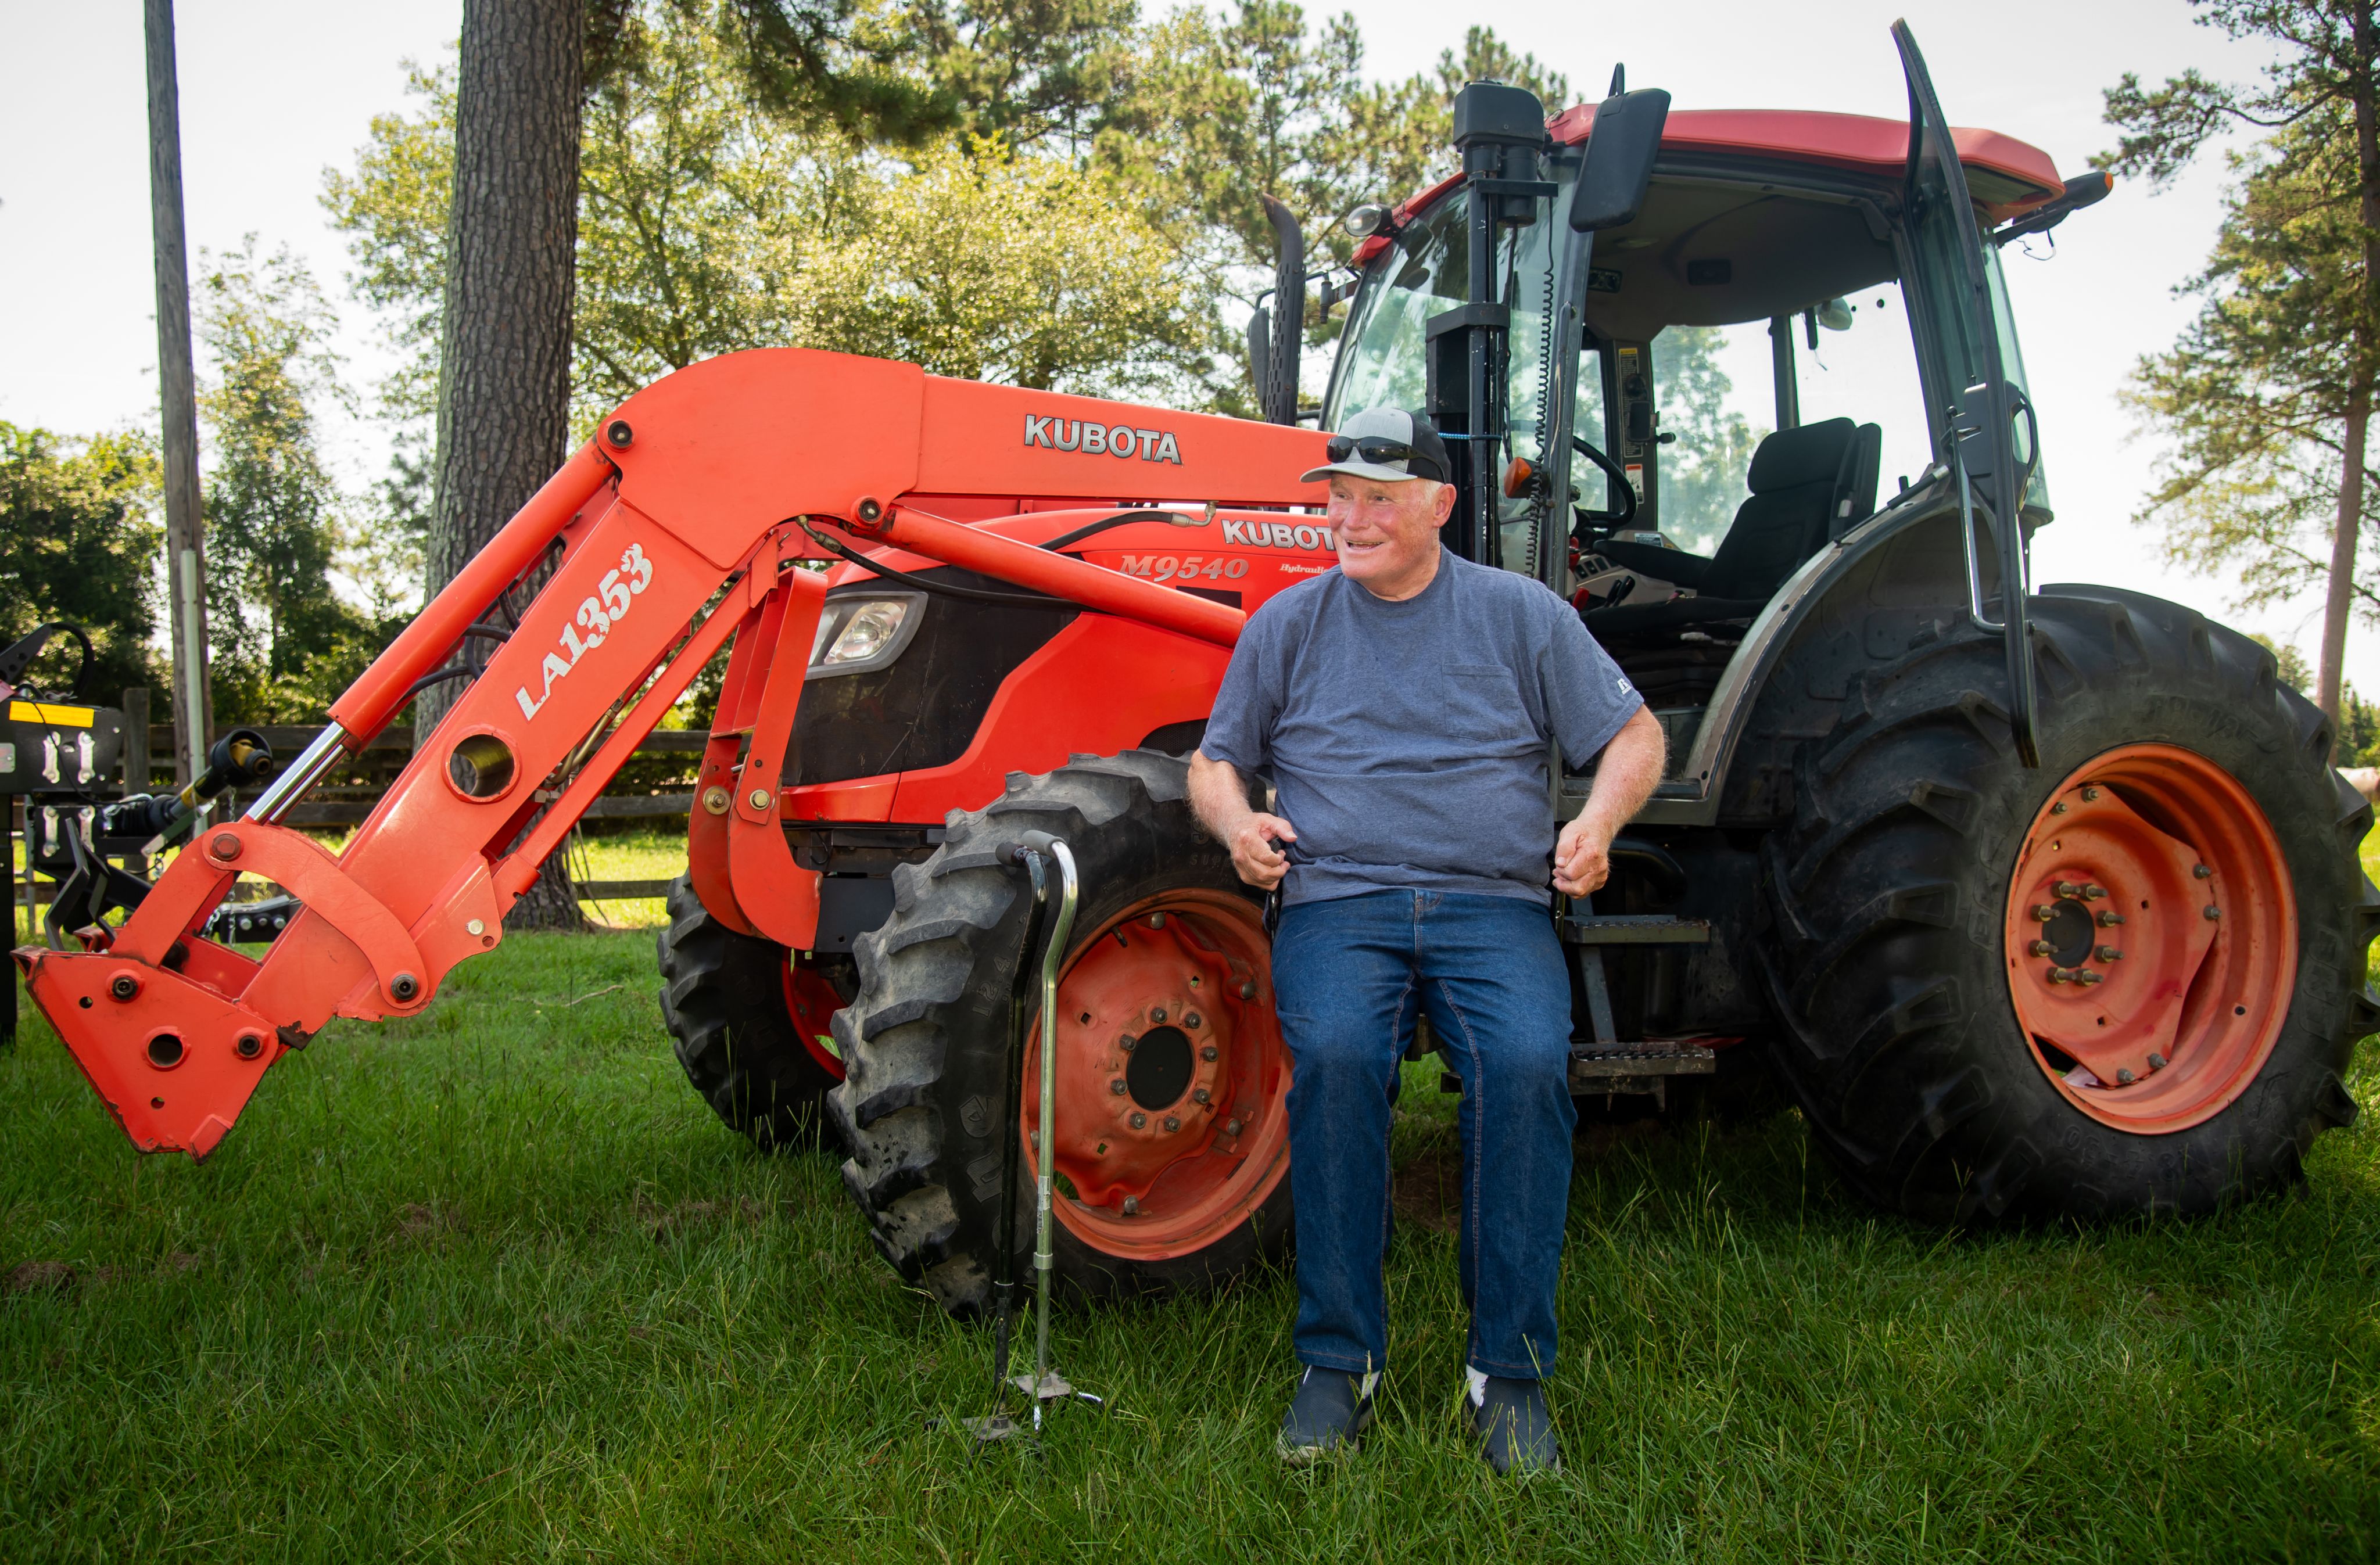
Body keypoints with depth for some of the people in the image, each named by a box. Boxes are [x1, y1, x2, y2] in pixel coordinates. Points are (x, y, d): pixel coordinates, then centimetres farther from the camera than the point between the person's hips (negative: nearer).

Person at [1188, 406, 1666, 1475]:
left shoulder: (1520, 613, 12)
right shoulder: (1289, 623, 14)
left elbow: (1634, 734, 15)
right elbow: (1215, 760, 20)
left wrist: (1599, 820, -5)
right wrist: (1236, 820, -3)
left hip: (1493, 905, 0)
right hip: (1335, 899, 0)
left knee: (1528, 1062, -31)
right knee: (1333, 1052, -33)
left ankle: (1510, 1367, -16)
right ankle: (1339, 1358, -18)